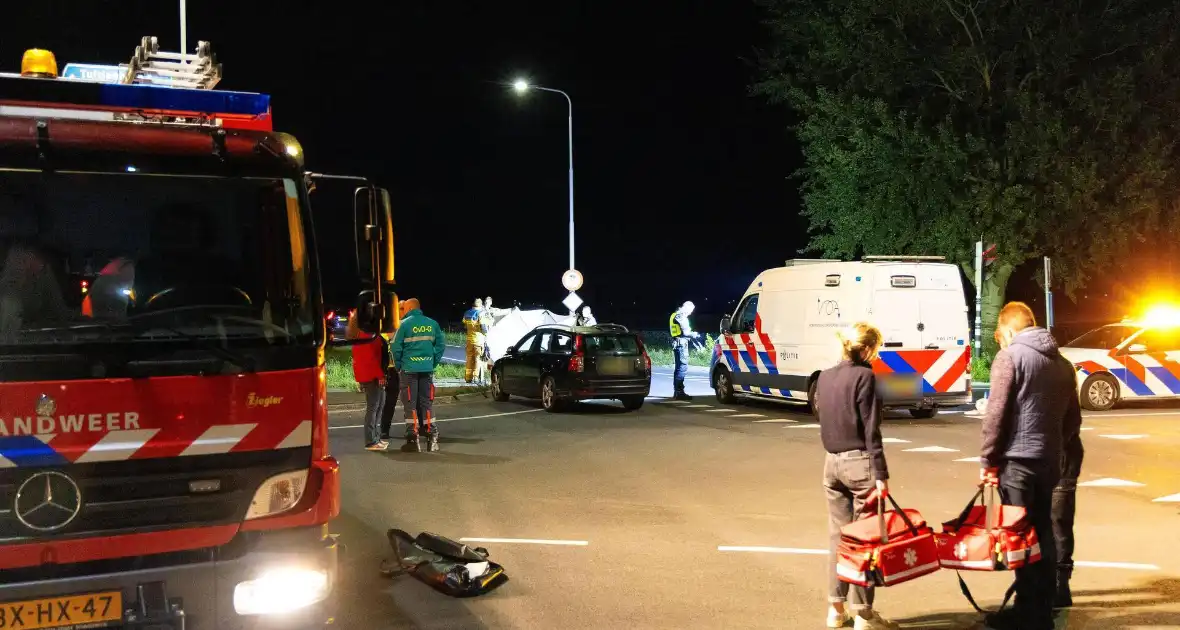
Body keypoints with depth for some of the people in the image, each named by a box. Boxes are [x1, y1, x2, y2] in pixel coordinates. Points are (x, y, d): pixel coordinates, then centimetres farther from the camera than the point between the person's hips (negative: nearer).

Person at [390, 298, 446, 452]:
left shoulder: (405, 324, -6)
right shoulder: (432, 324, 5)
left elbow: (395, 347, -8)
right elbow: (441, 345, 5)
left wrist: (398, 365, 5)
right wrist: (434, 363, 11)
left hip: (409, 369, -3)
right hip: (427, 369, 3)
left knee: (410, 403, 3)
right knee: (427, 402, 10)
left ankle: (413, 437, 0)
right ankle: (431, 436, 9)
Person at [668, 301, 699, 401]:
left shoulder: (676, 315, 20)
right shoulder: (681, 316, -12)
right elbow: (685, 331, -18)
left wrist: (691, 335, 17)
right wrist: (694, 334, -1)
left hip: (677, 343, 11)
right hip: (681, 344, -11)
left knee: (679, 368, 15)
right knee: (683, 367, -12)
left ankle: (677, 391, 20)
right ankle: (679, 392, -15)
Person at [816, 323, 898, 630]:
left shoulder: (824, 377, 9)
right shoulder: (864, 376, -12)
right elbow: (871, 430, -15)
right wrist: (881, 474, -14)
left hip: (832, 462, 7)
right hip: (860, 462, -7)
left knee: (838, 536, 13)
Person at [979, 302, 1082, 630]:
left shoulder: (1010, 357, -8)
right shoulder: (1062, 362, 12)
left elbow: (996, 413, -13)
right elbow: (1073, 418, 16)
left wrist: (988, 459, -7)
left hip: (1017, 460, -7)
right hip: (1050, 461, 7)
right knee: (1042, 533, 14)